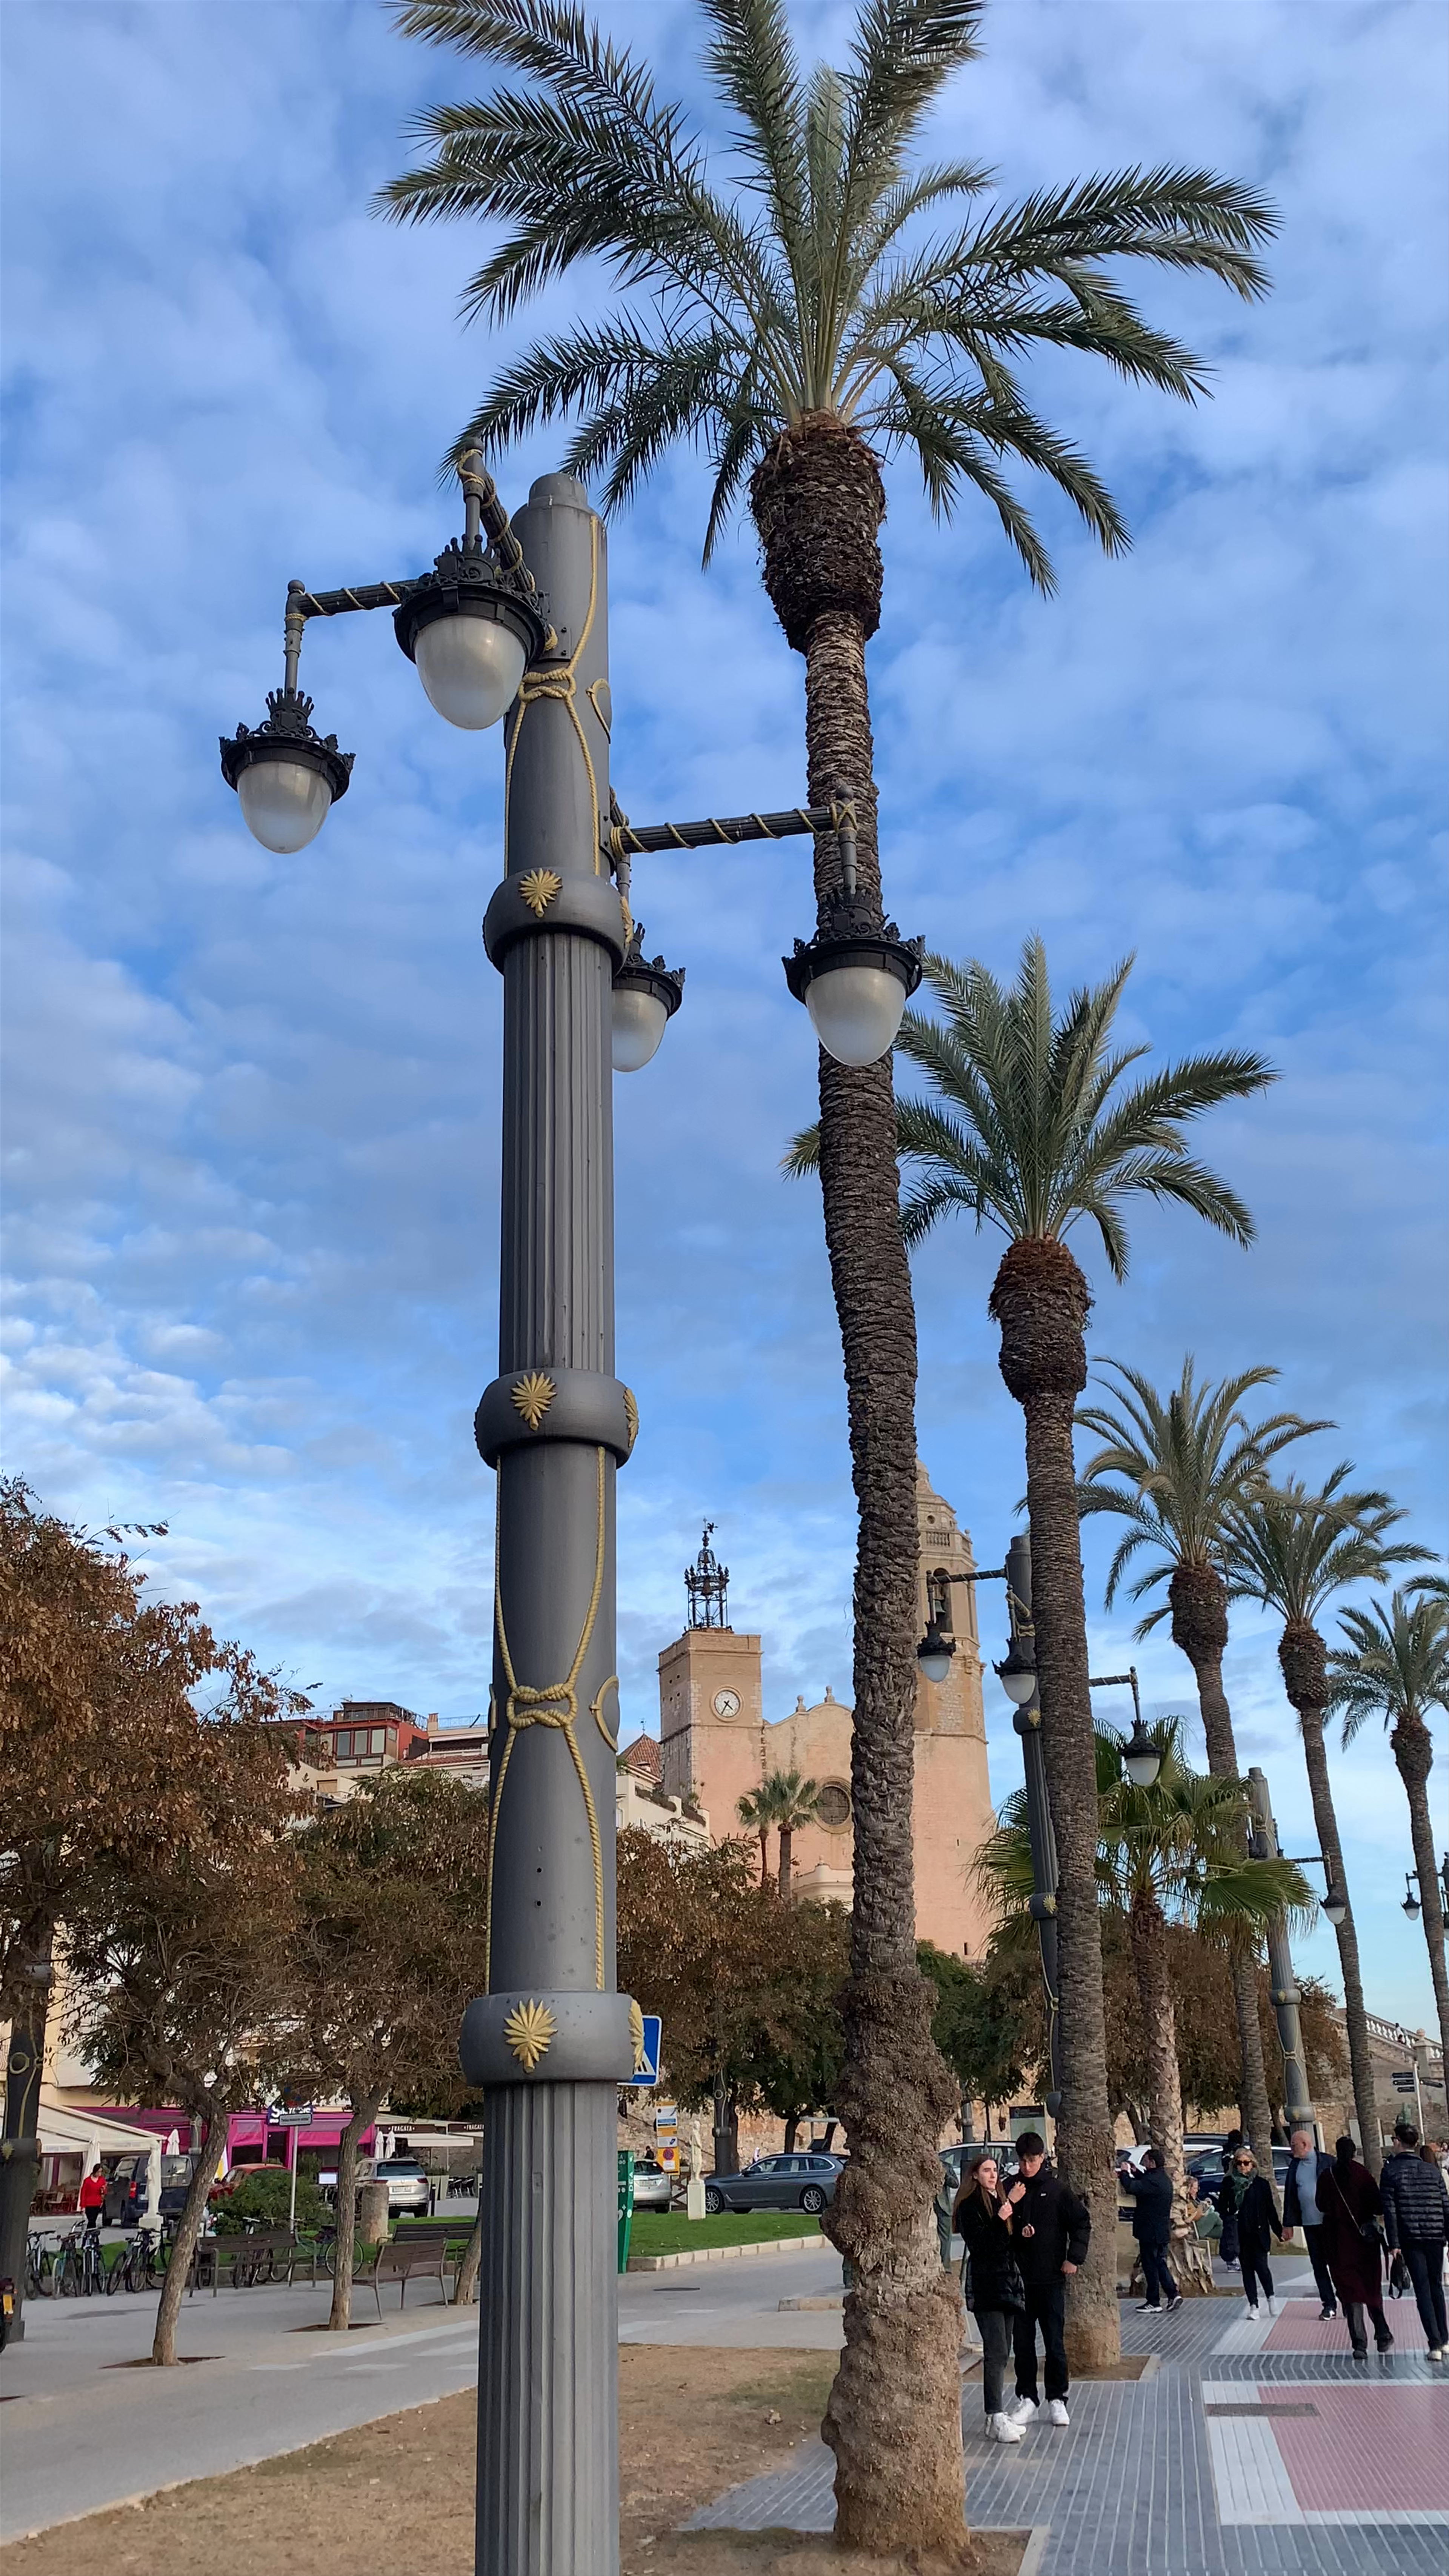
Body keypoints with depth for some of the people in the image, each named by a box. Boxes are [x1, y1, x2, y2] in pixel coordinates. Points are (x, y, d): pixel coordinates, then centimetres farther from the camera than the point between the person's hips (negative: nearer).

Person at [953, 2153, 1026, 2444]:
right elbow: (978, 2244, -18)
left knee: (1001, 2352, 10)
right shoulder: (969, 2205, -9)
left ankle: (998, 2415, 15)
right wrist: (999, 2221, -24)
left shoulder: (999, 2201, 16)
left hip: (1006, 2284, 8)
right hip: (984, 2286, -8)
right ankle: (996, 2420, -12)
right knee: (996, 2352, -12)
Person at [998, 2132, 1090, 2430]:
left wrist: (1074, 2258, -7)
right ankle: (1026, 2398, 19)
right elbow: (996, 2230, 1)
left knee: (1055, 2342, 4)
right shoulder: (1011, 2189, 2)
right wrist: (1009, 2205, -17)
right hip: (1019, 2279, 2)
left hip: (1051, 2279, -2)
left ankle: (1057, 2400, 16)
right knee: (1022, 2342, 8)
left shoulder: (1057, 2189, -4)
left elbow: (1082, 2221, 0)